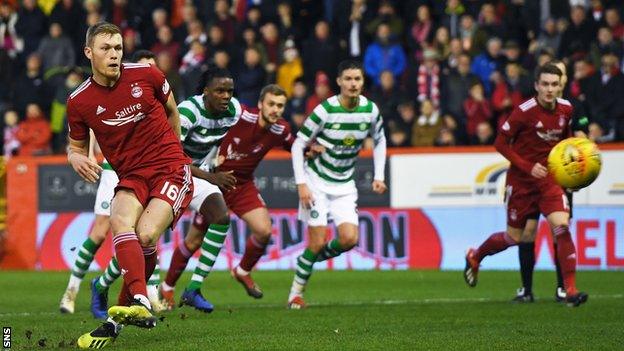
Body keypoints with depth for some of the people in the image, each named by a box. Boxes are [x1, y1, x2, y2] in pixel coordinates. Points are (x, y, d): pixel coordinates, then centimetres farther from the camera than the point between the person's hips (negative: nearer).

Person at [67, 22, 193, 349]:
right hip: (131, 177, 2)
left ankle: (119, 318, -10)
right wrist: (77, 158, -11)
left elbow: (171, 110, 16)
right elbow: (76, 147, 13)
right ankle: (140, 304, -45)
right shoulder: (79, 102, -1)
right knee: (120, 221, -31)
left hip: (171, 169, -2)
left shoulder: (146, 75, -4)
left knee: (145, 236, -23)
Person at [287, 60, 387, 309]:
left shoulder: (370, 110, -5)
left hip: (344, 184, 4)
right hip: (316, 181, -4)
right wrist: (301, 184, -16)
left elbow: (379, 139, 15)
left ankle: (315, 258, 19)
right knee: (318, 241, -10)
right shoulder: (326, 110, -18)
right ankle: (296, 292, 8)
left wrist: (379, 177, 8)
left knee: (349, 239, -12)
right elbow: (298, 145, -11)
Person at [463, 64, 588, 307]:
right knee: (515, 237, 8)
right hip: (521, 180, -3)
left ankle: (571, 290, -17)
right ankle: (474, 257, 39)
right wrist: (528, 167, -19)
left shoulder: (566, 109, -2)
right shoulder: (525, 111, -17)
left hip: (549, 178, 3)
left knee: (562, 226, -17)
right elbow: (501, 143, -12)